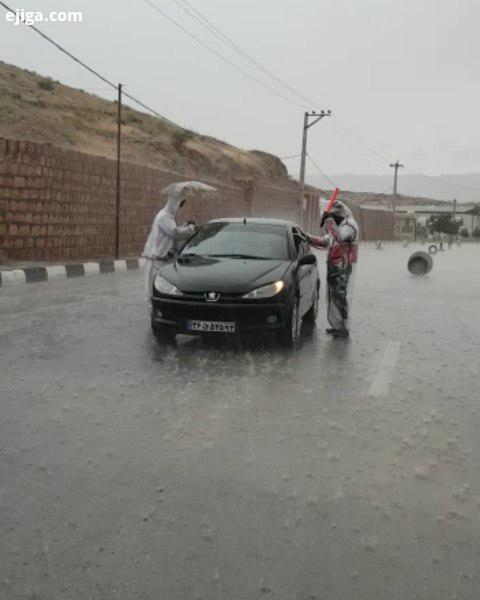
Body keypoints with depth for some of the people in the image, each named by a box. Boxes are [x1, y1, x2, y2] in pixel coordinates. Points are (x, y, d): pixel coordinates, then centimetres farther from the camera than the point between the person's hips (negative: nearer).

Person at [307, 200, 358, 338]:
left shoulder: (350, 224, -10)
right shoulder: (338, 226, 21)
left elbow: (339, 237, -29)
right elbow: (325, 242, 22)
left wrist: (329, 221, -25)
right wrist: (309, 238, 11)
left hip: (343, 267, -10)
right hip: (333, 267, 10)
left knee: (340, 296, -10)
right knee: (332, 296, 13)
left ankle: (343, 328, -6)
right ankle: (336, 325, 23)